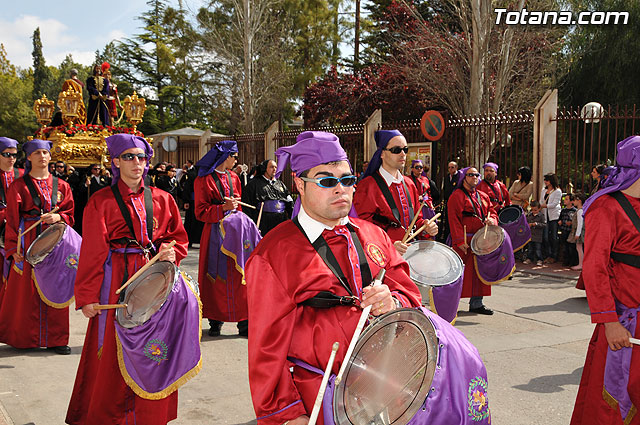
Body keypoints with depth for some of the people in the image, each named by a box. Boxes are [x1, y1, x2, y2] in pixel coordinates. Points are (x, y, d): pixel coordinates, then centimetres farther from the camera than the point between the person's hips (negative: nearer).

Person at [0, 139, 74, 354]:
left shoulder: (61, 186, 11)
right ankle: (23, 338, 14)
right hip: (28, 243, -2)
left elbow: (70, 215, 12)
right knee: (26, 290, 0)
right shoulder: (19, 185, 3)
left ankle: (55, 338, 10)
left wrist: (58, 217, -11)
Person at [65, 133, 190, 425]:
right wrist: (87, 296, -10)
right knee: (114, 352, 0)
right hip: (116, 282, -3)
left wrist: (171, 253, -7)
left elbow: (178, 237, 15)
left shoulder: (162, 200, 9)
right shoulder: (101, 202, -1)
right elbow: (92, 253, -4)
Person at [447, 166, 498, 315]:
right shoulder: (457, 196, -4)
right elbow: (454, 219, -11)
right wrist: (460, 240, -18)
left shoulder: (483, 196, 18)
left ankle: (476, 302, 15)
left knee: (479, 271, 8)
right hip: (464, 241, -6)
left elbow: (492, 212, 20)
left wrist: (491, 220, -5)